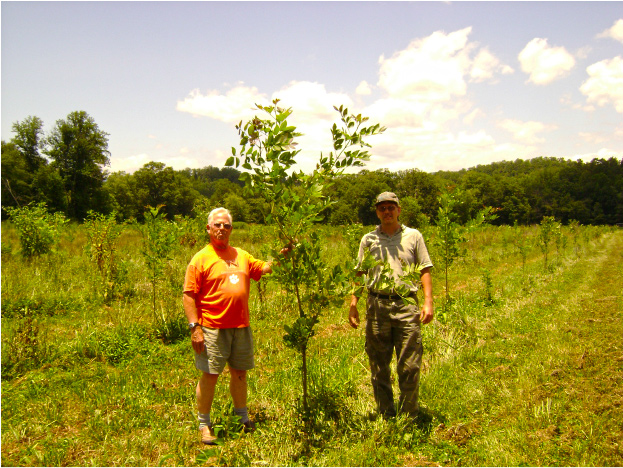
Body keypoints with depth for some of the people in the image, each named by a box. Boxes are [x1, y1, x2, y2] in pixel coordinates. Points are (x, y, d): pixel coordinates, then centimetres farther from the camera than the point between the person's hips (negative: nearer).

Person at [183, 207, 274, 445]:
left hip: (241, 326, 5)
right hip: (213, 327, -5)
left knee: (240, 373, 15)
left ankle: (242, 417, 33)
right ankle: (204, 424, 17)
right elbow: (189, 296, -7)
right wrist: (194, 327, -14)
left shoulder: (242, 255, 13)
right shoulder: (201, 259, -4)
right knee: (210, 375, 0)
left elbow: (263, 268, 18)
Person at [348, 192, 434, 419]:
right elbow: (358, 273, 13)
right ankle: (386, 416, 22)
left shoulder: (413, 236, 9)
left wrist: (428, 301, -3)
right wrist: (353, 304, 4)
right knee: (379, 366, 8)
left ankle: (409, 417, 15)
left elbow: (425, 270, 8)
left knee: (410, 367, -1)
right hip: (377, 305, 2)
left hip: (406, 304, -1)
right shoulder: (369, 239, 12)